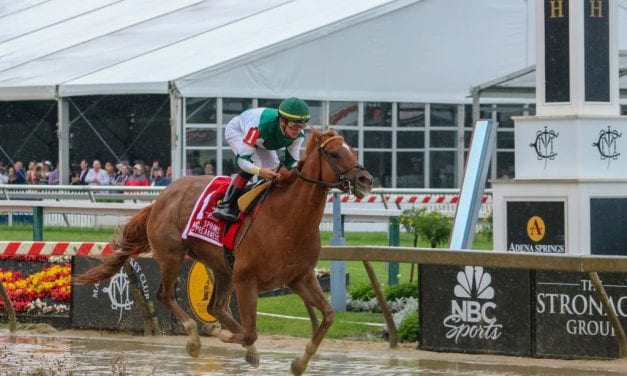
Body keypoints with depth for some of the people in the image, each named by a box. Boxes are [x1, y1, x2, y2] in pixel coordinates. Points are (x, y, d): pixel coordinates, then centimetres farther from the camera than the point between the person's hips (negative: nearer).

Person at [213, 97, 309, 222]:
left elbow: (292, 162, -18)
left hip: (261, 140, 7)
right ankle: (225, 206, -29)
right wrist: (260, 171, -62)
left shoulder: (298, 135, -29)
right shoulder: (259, 127, -47)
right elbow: (242, 160, -44)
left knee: (274, 170, -5)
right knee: (253, 164, -29)